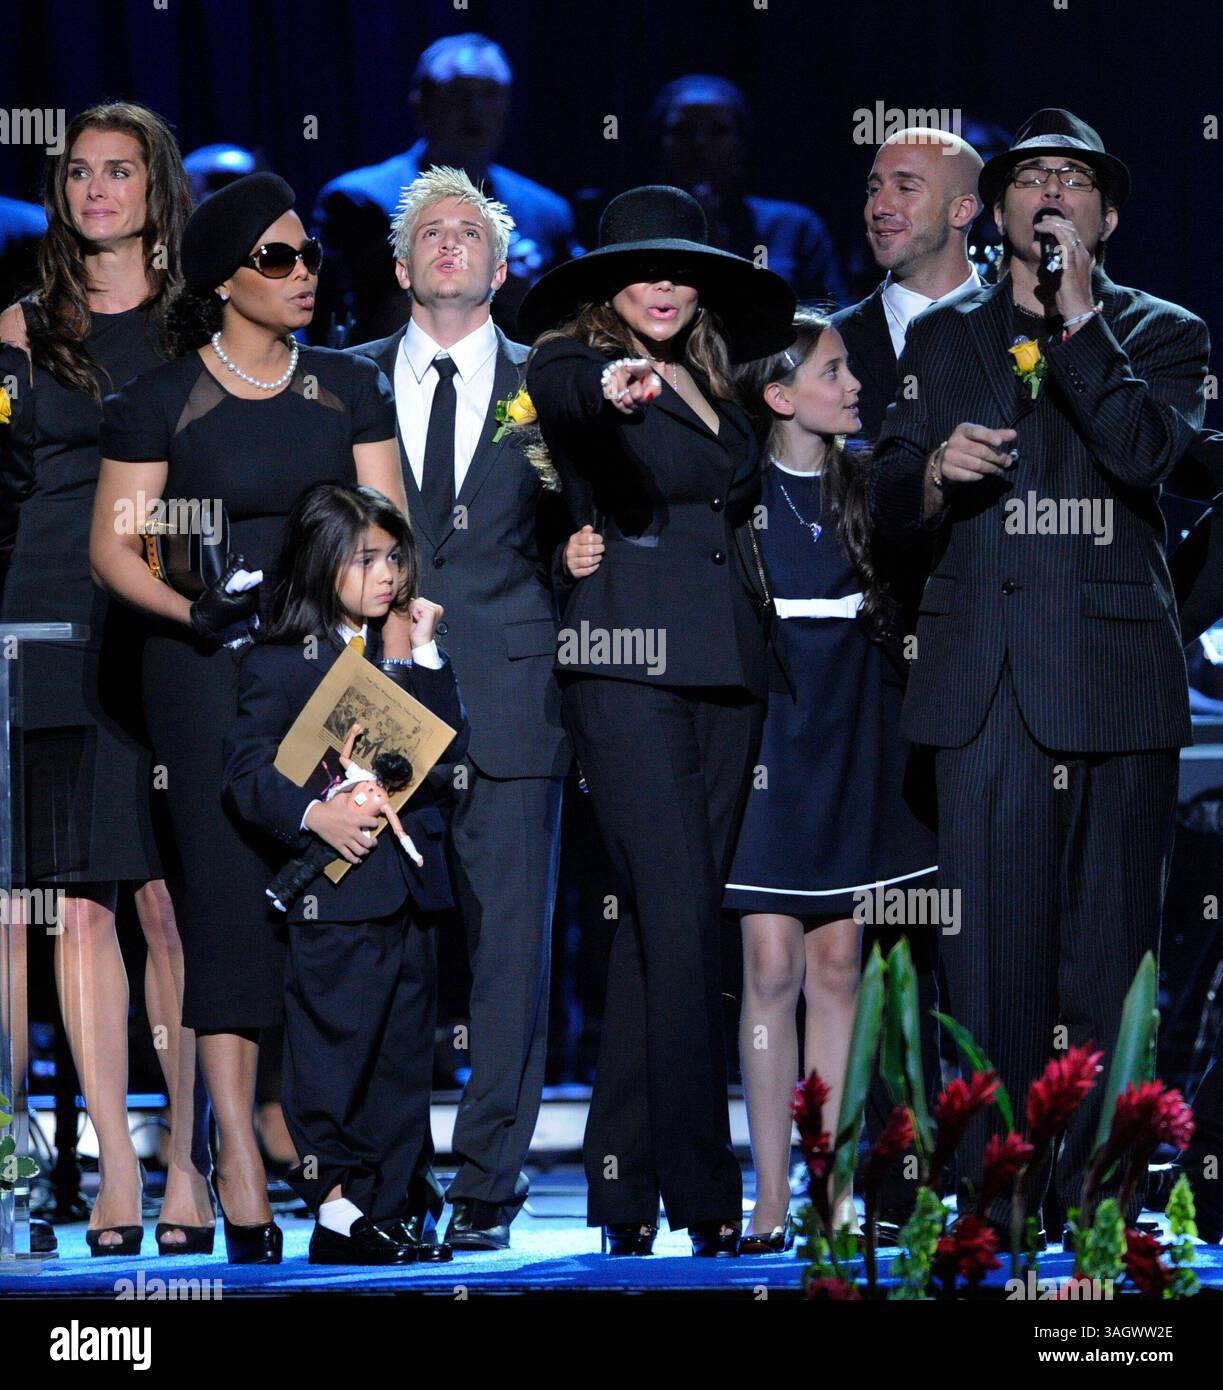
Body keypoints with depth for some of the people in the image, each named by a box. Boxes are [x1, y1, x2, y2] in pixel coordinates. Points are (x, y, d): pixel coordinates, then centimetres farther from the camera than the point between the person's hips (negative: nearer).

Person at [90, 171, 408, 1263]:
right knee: (231, 889, -7)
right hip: (210, 671, -3)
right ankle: (240, 1162, -7)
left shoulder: (348, 389, 11)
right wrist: (193, 609, -16)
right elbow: (114, 545, 1)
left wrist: (392, 669, -6)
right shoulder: (161, 402, 2)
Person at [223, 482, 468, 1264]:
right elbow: (247, 768, -8)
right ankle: (336, 1207, -1)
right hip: (334, 893, -6)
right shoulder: (280, 665, -2)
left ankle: (383, 1209, 12)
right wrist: (313, 815, -22)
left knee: (404, 1053, 7)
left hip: (409, 879, 6)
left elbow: (450, 745, 5)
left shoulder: (404, 653, 15)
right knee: (335, 1049, -5)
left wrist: (425, 652, -1)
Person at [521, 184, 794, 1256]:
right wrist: (613, 390, -48)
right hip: (628, 664, -6)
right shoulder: (575, 365, -2)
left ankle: (624, 1179, 10)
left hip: (726, 669, 6)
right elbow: (565, 400, -28)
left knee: (658, 924, 7)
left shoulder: (711, 383, 18)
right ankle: (702, 1192, -14)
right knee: (681, 923, -13)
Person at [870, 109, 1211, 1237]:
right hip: (989, 677, 1)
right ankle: (992, 1196, -4)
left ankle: (1099, 1186, 2)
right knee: (994, 939, -5)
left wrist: (1076, 317, -11)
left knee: (1112, 942, -2)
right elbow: (887, 500, 15)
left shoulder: (1162, 334, 11)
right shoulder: (943, 339, 18)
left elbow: (1148, 450, -8)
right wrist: (933, 474, -8)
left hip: (1121, 674, -1)